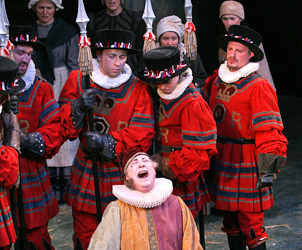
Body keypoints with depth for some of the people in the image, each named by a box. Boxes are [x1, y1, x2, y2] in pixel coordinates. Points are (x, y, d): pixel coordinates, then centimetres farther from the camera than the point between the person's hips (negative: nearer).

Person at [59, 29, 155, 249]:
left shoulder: (138, 89, -3)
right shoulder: (78, 81, 2)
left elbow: (143, 137, -9)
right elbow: (62, 126, 0)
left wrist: (107, 143, -21)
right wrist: (79, 107, -20)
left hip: (121, 174, -1)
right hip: (86, 171, 2)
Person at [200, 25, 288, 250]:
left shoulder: (258, 87, -11)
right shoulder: (215, 80, 9)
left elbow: (269, 131, -15)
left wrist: (268, 170, -21)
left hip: (246, 162, -6)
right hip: (220, 159, 6)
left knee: (250, 225, -4)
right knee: (230, 221, 15)